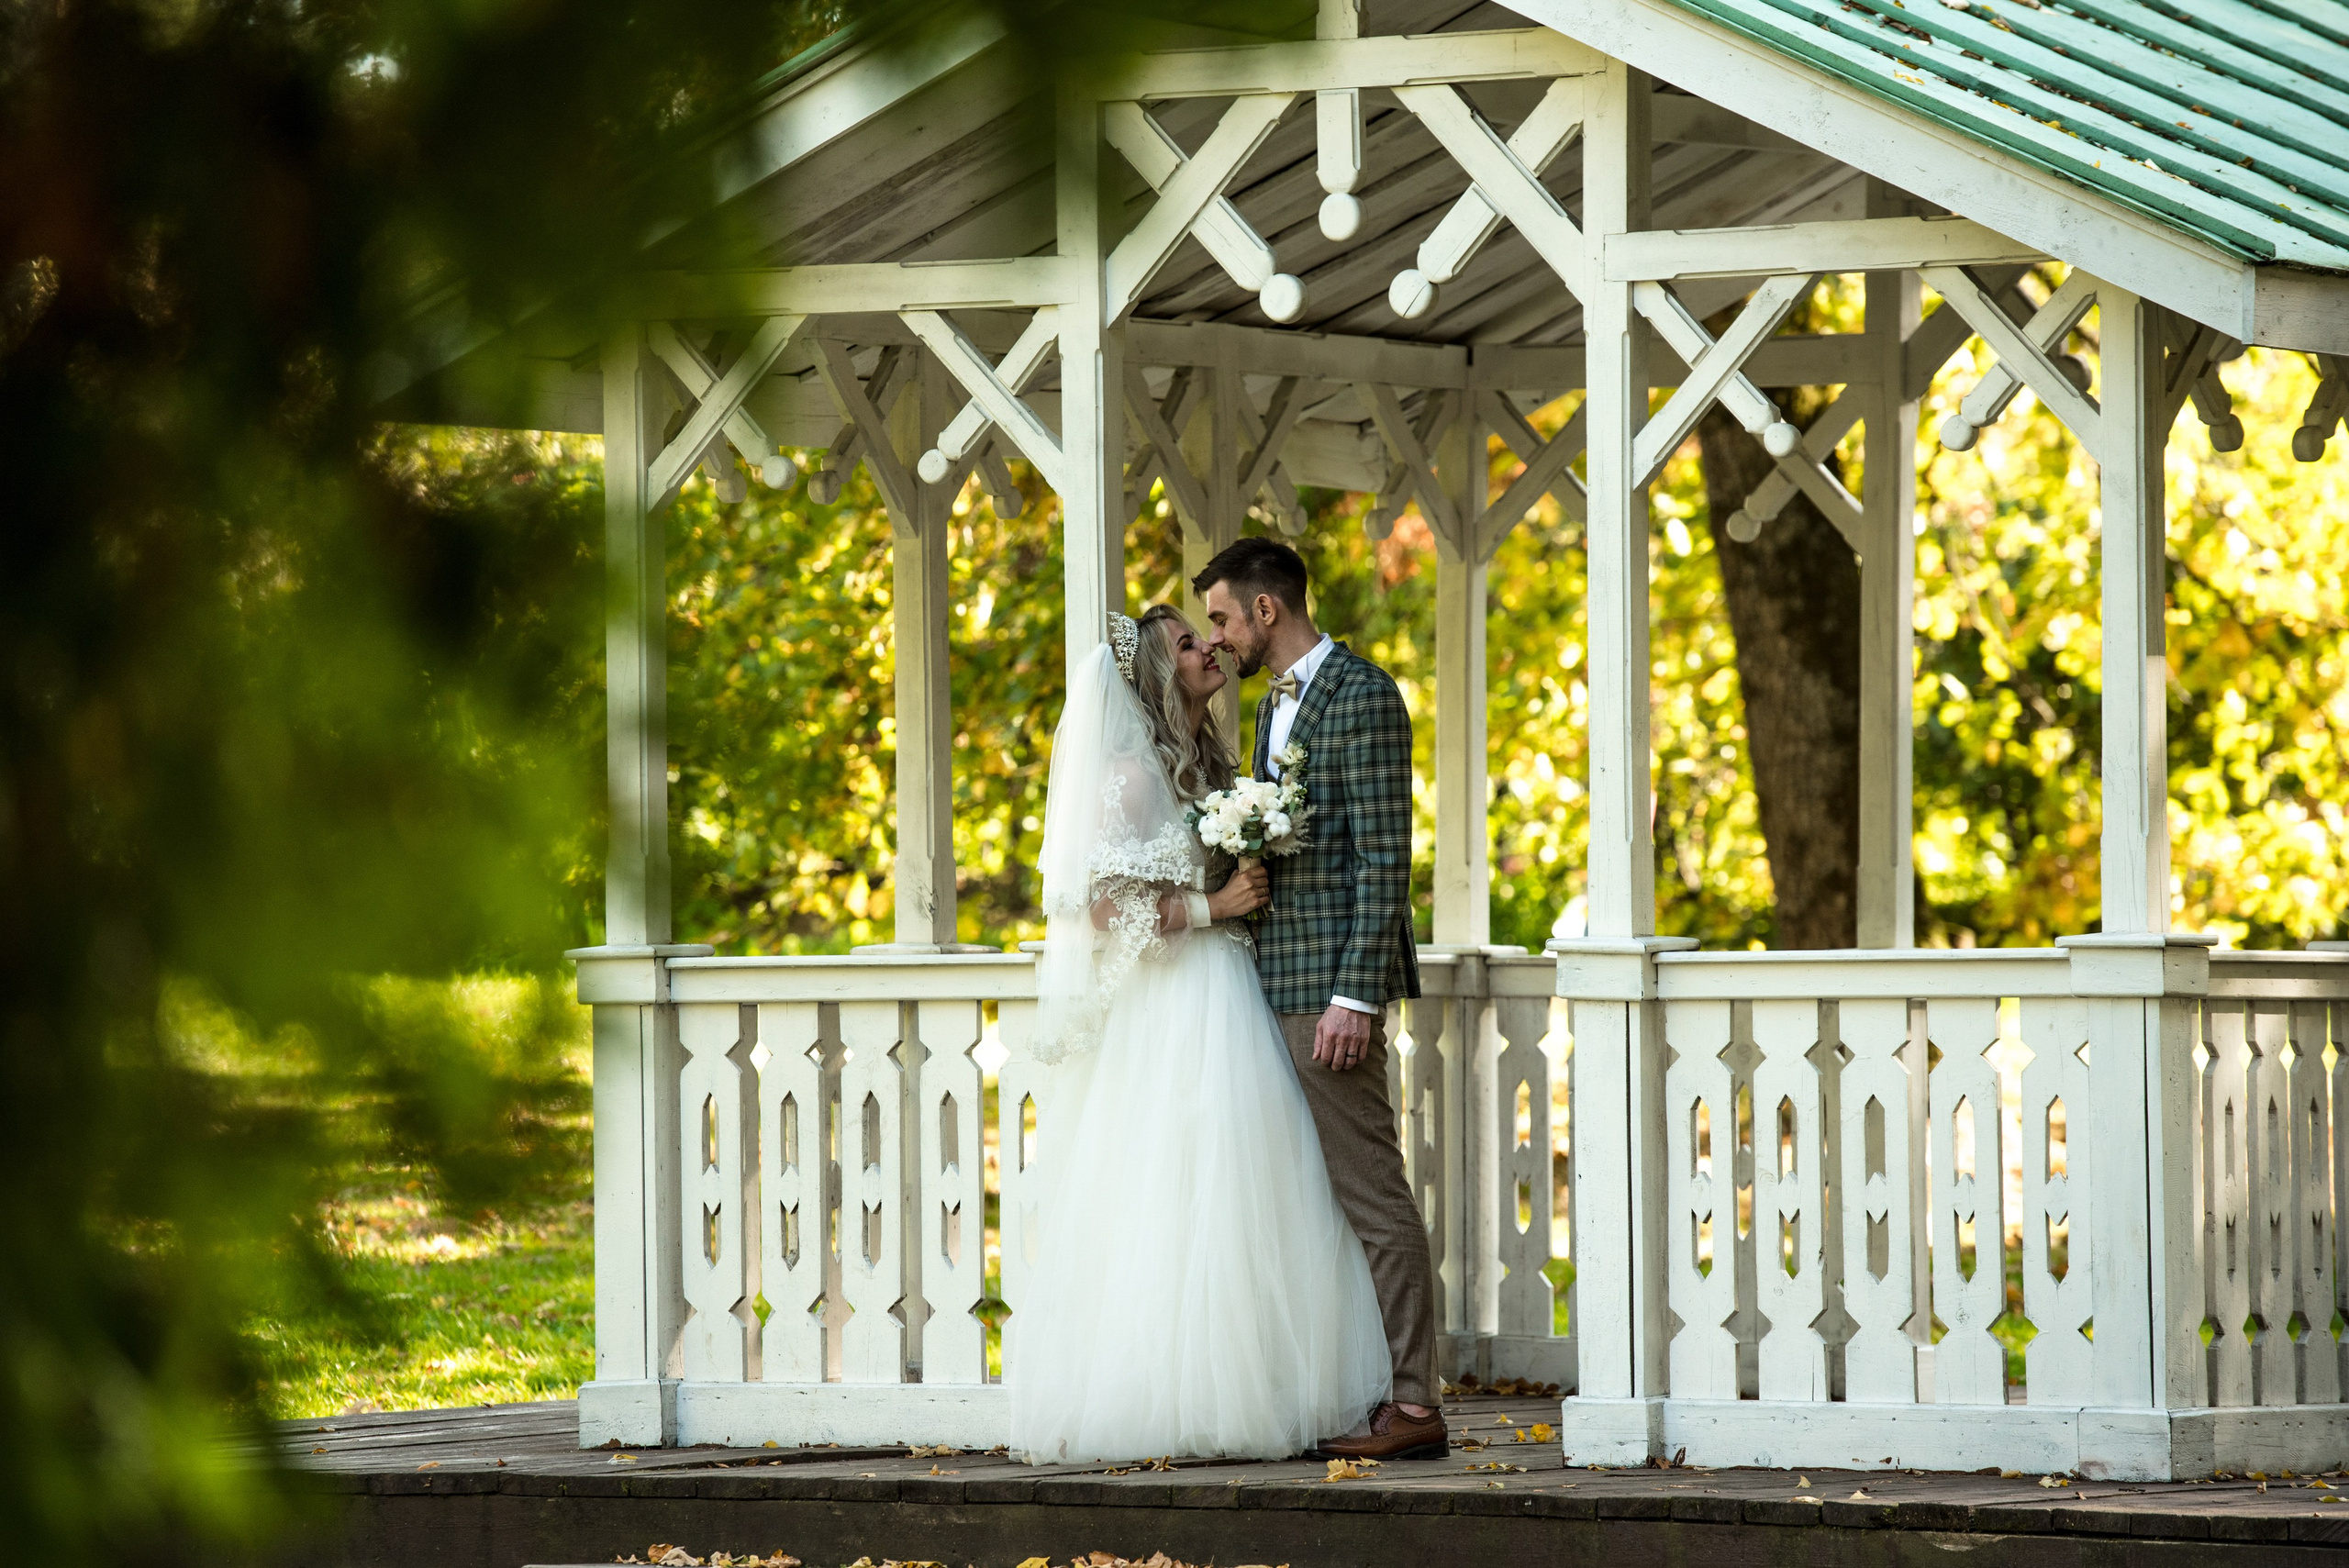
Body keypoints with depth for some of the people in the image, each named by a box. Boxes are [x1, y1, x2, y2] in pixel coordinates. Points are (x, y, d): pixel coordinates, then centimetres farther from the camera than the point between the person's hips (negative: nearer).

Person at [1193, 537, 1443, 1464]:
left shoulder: (1360, 696, -11)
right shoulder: (1275, 704, 19)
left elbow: (1383, 858, -16)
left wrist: (1355, 996, -21)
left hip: (1332, 984, -10)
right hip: (1281, 985, 10)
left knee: (1369, 1195, -9)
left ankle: (1414, 1405, -8)